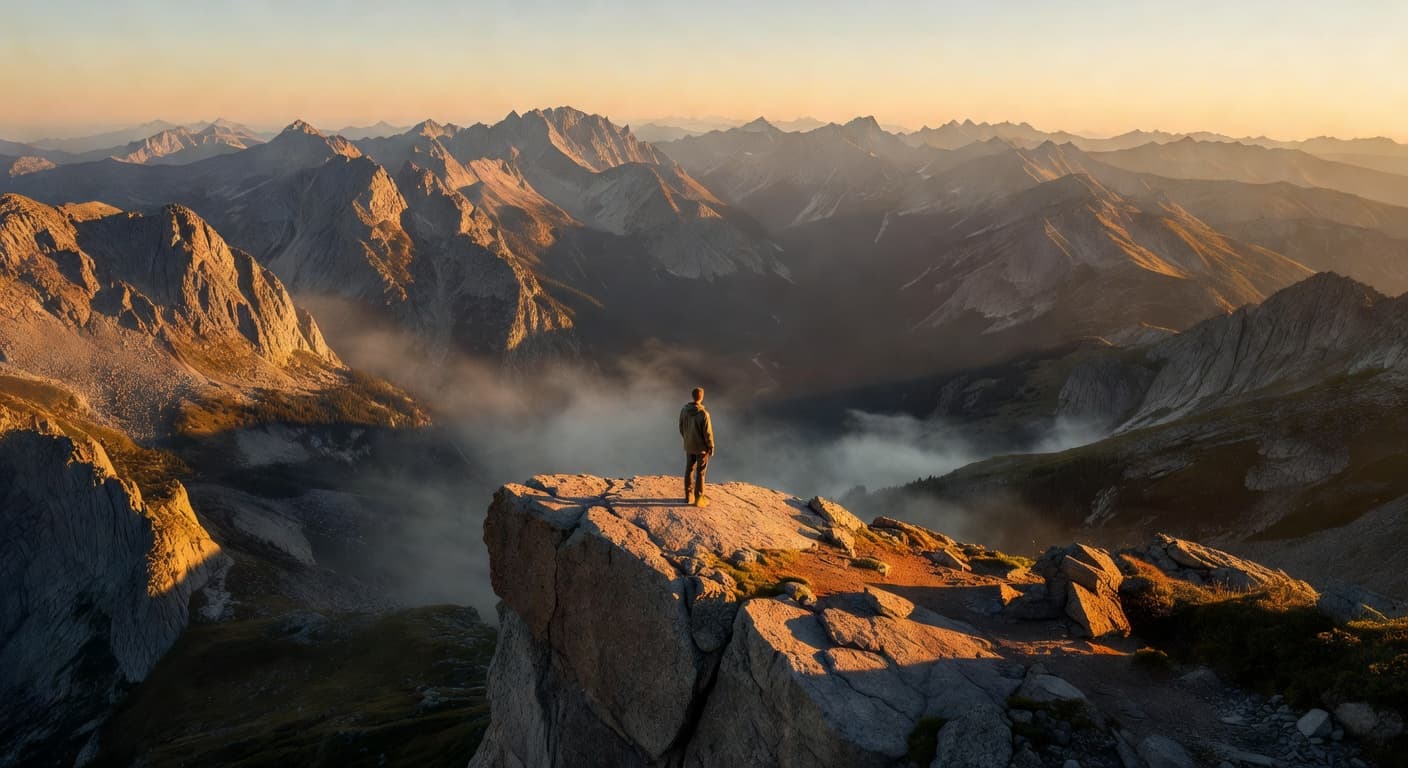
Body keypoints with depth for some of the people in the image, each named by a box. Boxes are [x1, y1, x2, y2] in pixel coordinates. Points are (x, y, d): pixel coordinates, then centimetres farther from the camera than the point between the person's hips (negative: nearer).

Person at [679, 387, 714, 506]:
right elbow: (708, 433, -19)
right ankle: (698, 498, 10)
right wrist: (711, 447, -6)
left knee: (689, 470, 17)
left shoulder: (685, 409, -8)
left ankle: (688, 496, 25)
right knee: (700, 472, 6)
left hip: (688, 445, 5)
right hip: (701, 447, -5)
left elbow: (681, 427, 5)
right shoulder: (703, 414, -26)